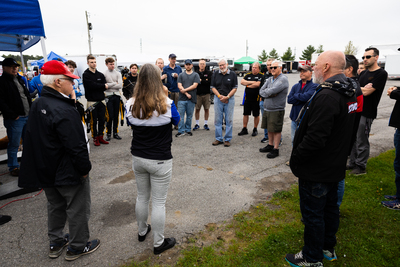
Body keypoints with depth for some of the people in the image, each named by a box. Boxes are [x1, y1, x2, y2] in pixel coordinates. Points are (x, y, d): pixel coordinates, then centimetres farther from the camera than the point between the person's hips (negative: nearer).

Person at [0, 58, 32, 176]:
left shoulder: (20, 79, 15)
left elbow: (27, 96, 21)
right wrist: (13, 116, -18)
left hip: (28, 117, 7)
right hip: (15, 119, -7)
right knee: (14, 144, 2)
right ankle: (13, 167, 15)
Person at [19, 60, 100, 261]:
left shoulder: (37, 105, 3)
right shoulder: (64, 111, -28)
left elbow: (36, 139, 12)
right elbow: (77, 146, -28)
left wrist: (44, 165, 20)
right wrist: (85, 168, -14)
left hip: (46, 170, 9)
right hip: (68, 173, -9)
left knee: (55, 206, 24)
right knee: (77, 209, 10)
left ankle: (56, 242, 41)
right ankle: (77, 246, 28)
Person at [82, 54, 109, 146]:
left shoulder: (101, 75, 12)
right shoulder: (85, 75, -4)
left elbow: (105, 86, 2)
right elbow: (92, 85, -17)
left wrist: (96, 87, -11)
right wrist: (103, 86, -6)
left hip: (101, 100, 5)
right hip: (92, 101, -5)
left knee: (102, 120, 9)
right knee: (94, 121, 2)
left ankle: (100, 137, 20)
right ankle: (95, 138, 13)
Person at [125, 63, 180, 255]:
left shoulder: (131, 105, -8)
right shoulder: (166, 104, -19)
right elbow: (176, 121, 2)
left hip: (138, 158, 4)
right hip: (160, 161, -4)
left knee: (142, 196, 23)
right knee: (159, 202, 10)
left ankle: (142, 232, 45)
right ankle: (159, 243, 26)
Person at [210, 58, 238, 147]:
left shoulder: (233, 74, 2)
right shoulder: (215, 74, 7)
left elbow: (235, 88, 0)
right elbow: (213, 87, 6)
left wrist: (227, 97, -11)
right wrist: (219, 96, -7)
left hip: (229, 99, -2)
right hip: (218, 99, 2)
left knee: (229, 120, 1)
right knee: (217, 120, 5)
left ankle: (227, 139, 11)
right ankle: (219, 139, 15)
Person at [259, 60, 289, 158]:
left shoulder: (283, 79, -13)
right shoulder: (269, 79, 12)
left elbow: (272, 90, -24)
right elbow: (261, 91, 6)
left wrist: (266, 92, -5)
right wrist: (269, 94, -11)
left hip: (276, 110, -7)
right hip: (267, 109, 8)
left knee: (276, 130, 1)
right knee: (269, 128, 16)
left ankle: (276, 149, 10)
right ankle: (270, 145, 31)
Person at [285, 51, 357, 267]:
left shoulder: (327, 96, -27)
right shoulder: (348, 92, 6)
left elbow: (315, 138, -31)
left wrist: (296, 159, -18)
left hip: (317, 170, -10)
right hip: (335, 166, 10)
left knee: (312, 213, 6)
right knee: (330, 207, 23)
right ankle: (328, 248, 42)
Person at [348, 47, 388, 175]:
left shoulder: (381, 74, -10)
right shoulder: (363, 73, 15)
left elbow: (366, 92, -17)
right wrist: (363, 88, -5)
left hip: (366, 113, -7)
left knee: (362, 142, 0)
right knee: (353, 139, 13)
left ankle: (361, 167, 14)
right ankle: (352, 163, 25)